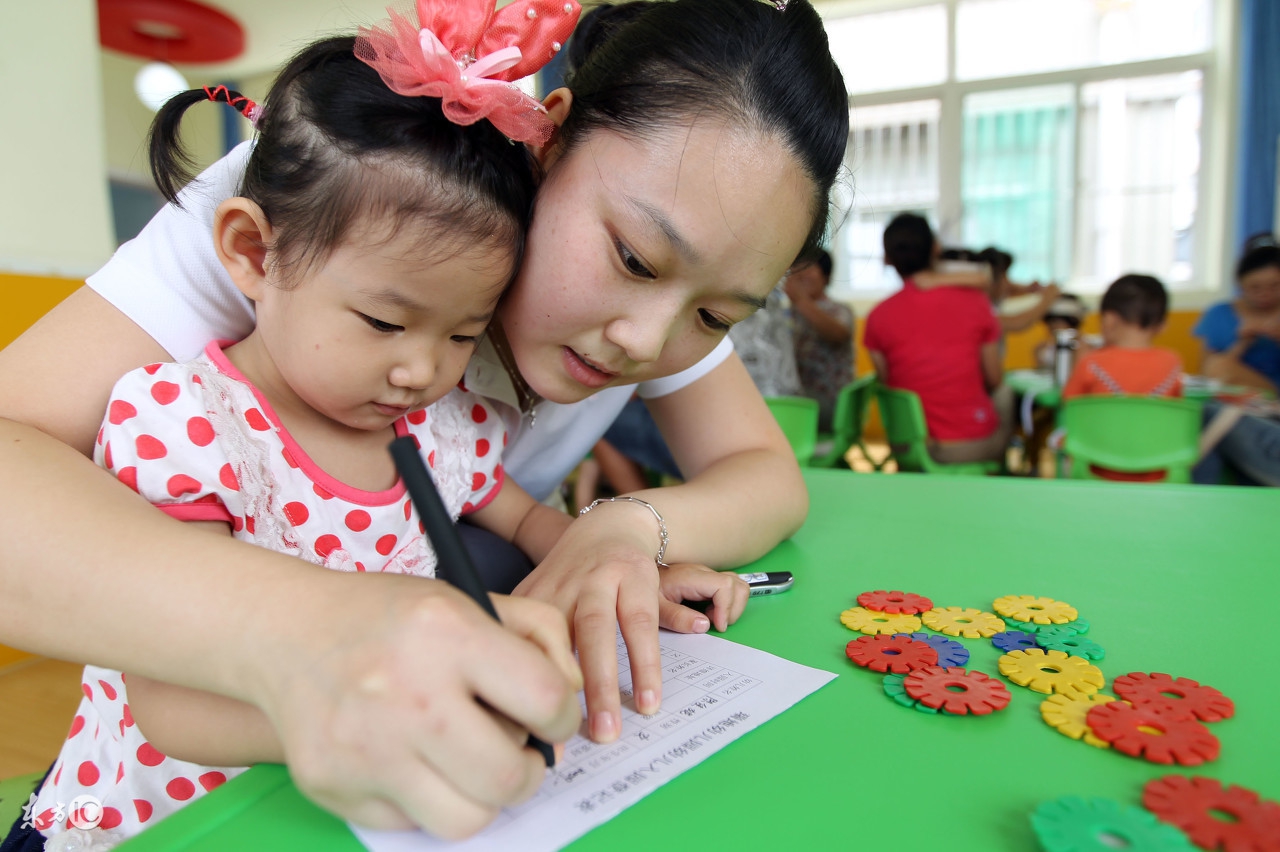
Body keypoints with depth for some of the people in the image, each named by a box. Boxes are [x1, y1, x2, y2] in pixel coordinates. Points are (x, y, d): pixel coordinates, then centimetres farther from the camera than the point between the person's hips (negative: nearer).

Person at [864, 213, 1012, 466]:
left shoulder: (879, 316, -8)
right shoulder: (974, 299, -7)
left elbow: (887, 383, -1)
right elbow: (994, 380, 1)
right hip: (978, 445, -1)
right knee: (1003, 393, 29)